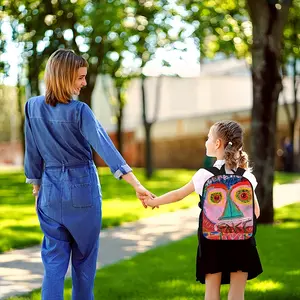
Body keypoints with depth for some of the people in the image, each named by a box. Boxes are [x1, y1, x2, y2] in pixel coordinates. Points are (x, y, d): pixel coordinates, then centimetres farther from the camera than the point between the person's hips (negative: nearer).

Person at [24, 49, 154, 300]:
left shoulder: (33, 107, -3)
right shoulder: (79, 111, -16)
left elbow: (32, 153, 5)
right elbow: (105, 147, -24)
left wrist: (36, 187, 17)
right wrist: (136, 185, -29)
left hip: (51, 190, 3)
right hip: (82, 188, -3)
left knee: (54, 259, 6)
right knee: (84, 257, 14)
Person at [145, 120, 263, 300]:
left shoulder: (205, 174, -7)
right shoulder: (246, 176, -2)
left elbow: (178, 195, 4)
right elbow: (255, 212, 2)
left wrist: (153, 202, 19)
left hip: (213, 239, -1)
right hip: (241, 239, 1)